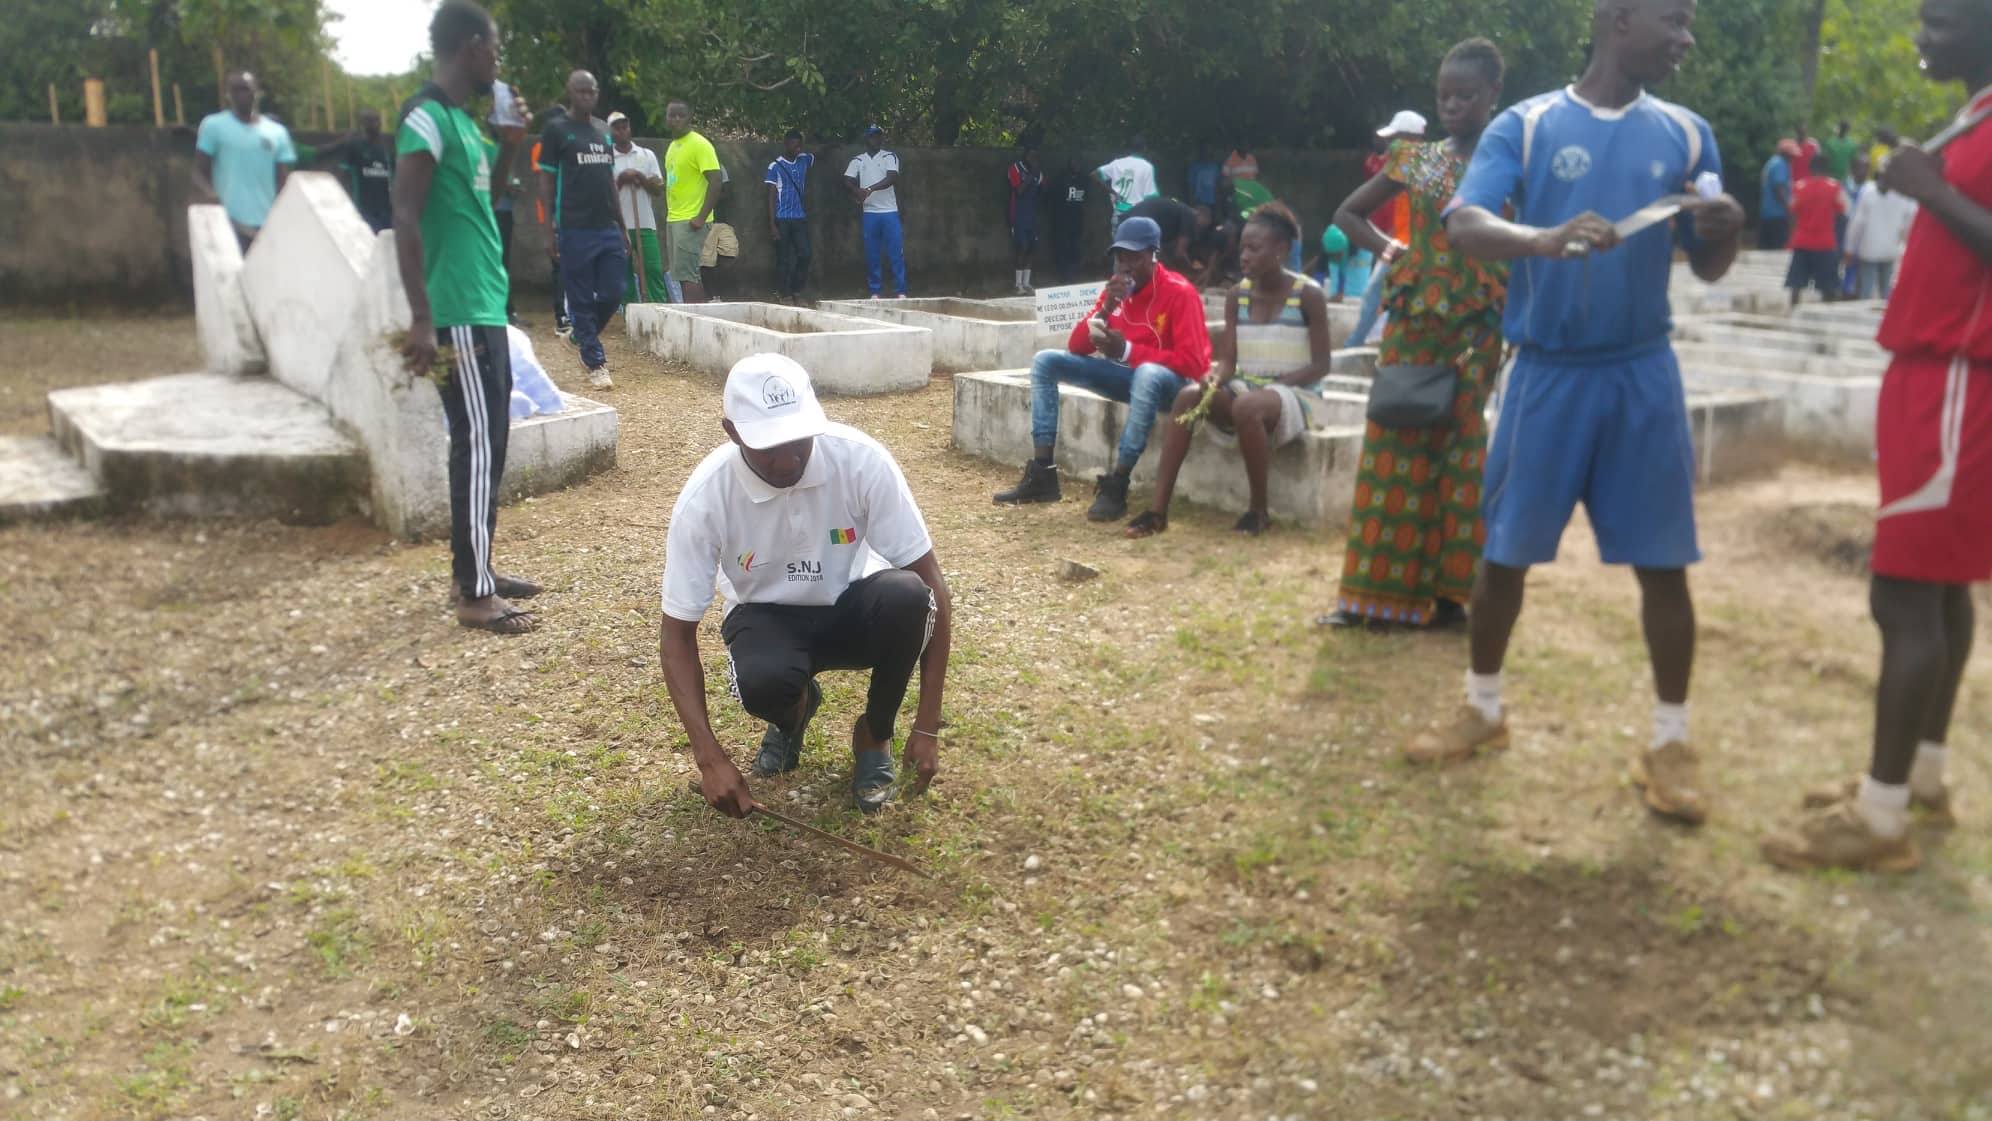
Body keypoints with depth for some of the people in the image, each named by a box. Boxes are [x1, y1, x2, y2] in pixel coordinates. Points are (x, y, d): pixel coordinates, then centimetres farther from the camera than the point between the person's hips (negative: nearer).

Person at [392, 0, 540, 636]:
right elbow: (405, 216, -20)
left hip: (486, 309, 10)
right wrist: (422, 318, -24)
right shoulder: (428, 118, -13)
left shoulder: (462, 120, 17)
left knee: (490, 445, 14)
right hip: (460, 314, -10)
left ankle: (480, 571, 23)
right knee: (476, 447, -7)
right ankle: (474, 595, -1)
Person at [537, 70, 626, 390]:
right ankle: (596, 363, 9)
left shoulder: (604, 129, 15)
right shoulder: (556, 129, -1)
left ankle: (581, 336, 30)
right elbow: (546, 181, -2)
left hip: (609, 229, 5)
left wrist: (622, 227, 15)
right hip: (575, 231, -5)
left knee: (613, 295, 4)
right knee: (581, 300, 0)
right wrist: (550, 231, -9)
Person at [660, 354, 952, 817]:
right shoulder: (704, 498, -25)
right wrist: (710, 758, -27)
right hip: (768, 618, 0)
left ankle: (874, 735, -5)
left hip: (852, 609, 1)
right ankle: (794, 713, 5)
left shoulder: (862, 460, -26)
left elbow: (929, 582, -21)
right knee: (763, 681, -36)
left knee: (907, 596, -35)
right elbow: (677, 633, -16)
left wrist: (927, 727, -24)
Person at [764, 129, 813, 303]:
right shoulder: (775, 166, -4)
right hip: (782, 219, -4)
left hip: (801, 218, 4)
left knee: (805, 255, -2)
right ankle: (786, 295, 7)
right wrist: (772, 224, -11)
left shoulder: (804, 160, 9)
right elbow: (771, 196, -5)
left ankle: (797, 291, 11)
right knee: (783, 259, 0)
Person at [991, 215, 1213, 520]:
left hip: (1168, 380, -7)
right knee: (1045, 361, -5)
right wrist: (1104, 310, -17)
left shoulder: (1179, 292, -16)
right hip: (1128, 374, 7)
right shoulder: (1115, 288, 3)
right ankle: (1042, 475, -13)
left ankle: (1115, 486, -37)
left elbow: (1192, 363, -24)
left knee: (1148, 375, -43)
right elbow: (1076, 347, 1)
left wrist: (1127, 350, -27)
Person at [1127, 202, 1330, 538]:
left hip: (1296, 394, -5)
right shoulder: (1237, 296, 6)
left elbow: (1320, 366, -8)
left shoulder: (1308, 295, -8)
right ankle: (1158, 509, -28)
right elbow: (1227, 361, 2)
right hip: (1246, 388, 5)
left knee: (1248, 406, -38)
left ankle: (1259, 510, -19)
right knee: (1189, 395, -24)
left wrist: (1276, 385, -20)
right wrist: (1215, 378, -21)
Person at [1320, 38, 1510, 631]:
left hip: (1477, 327, -2)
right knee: (1395, 447, 2)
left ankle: (1445, 591, 9)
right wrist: (1389, 248, -2)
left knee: (1458, 452, 2)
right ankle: (1378, 590, 8)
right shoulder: (1417, 158, 7)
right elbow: (1348, 213, 14)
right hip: (1412, 320, 2)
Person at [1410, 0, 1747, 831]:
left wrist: (1726, 227, -14)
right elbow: (1462, 224, -17)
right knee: (1506, 550, 5)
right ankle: (1484, 710, 24)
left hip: (1643, 374, 2)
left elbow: (1708, 269, 10)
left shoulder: (1685, 134, 7)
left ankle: (1669, 742, 13)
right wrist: (1542, 239, -37)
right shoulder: (1524, 126, -2)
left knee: (1663, 560, 1)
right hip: (1547, 372, -2)